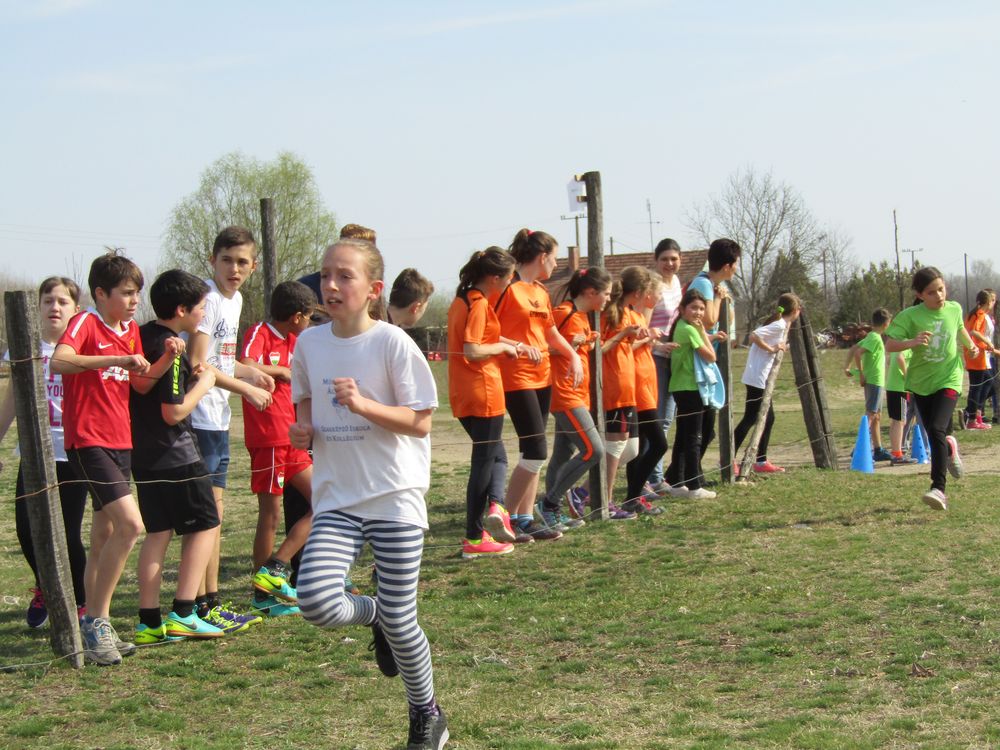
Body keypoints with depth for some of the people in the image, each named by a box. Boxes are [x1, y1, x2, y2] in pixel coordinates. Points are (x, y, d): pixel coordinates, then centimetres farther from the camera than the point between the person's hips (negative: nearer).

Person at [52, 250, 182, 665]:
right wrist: (118, 359, -37)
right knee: (130, 524, -20)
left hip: (119, 442, 9)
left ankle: (94, 626, 20)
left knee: (105, 538, 12)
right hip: (89, 441, -9)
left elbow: (141, 384, 19)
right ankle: (97, 621, -11)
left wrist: (166, 359, 1)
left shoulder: (131, 330, 13)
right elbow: (58, 362, -30)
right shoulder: (85, 322, -11)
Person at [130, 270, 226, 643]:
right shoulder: (171, 350, -18)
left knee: (158, 533, 10)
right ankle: (182, 614, -2)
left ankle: (149, 622, 7)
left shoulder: (141, 336, 8)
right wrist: (204, 383, -6)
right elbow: (174, 412, -20)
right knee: (204, 526, 3)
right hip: (175, 455, -8)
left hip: (143, 454, 8)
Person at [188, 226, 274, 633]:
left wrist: (251, 372, 6)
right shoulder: (207, 298, -14)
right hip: (200, 418, -9)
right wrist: (247, 390, -13)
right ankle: (201, 606, -3)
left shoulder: (235, 299, 14)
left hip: (219, 419, 9)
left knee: (215, 512, 13)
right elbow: (198, 364, -19)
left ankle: (212, 602, 21)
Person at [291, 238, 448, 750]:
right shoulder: (309, 343, 4)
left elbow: (419, 422, -9)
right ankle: (374, 617, 17)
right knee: (316, 601, -19)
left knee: (400, 621, 1)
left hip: (394, 496, -3)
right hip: (336, 498, 3)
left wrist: (363, 404, -23)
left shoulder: (392, 343, -10)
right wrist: (302, 429, -1)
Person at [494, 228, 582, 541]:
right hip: (516, 379, -9)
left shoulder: (541, 292, 14)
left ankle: (526, 519, 14)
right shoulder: (508, 288, -12)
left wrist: (573, 355, 15)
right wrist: (516, 345, -25)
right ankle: (508, 518, -2)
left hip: (542, 377, 9)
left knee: (534, 454, 9)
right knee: (536, 451, -12)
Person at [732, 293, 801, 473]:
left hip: (762, 378, 10)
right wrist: (771, 349, -18)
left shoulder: (781, 324, 14)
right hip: (757, 377, -10)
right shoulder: (779, 325, -14)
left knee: (767, 418, 14)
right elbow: (754, 336, -25)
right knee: (750, 418, -9)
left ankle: (761, 461, 19)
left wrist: (780, 347, 5)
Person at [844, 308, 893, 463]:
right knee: (870, 415, -12)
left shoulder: (871, 337, 14)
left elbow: (853, 349, 17)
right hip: (874, 381, -10)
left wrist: (847, 367, 12)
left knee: (877, 416, 15)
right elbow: (857, 352, -24)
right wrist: (861, 373, -18)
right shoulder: (875, 338, -14)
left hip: (875, 382, 10)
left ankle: (878, 450, 22)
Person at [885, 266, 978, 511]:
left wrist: (969, 344, 12)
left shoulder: (954, 309, -2)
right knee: (937, 434, 14)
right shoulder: (910, 316, -13)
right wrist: (911, 342, -36)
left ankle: (938, 488, -24)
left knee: (937, 430, -21)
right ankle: (950, 447, 53)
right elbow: (889, 344, -21)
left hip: (948, 380, -1)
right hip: (921, 383, 1)